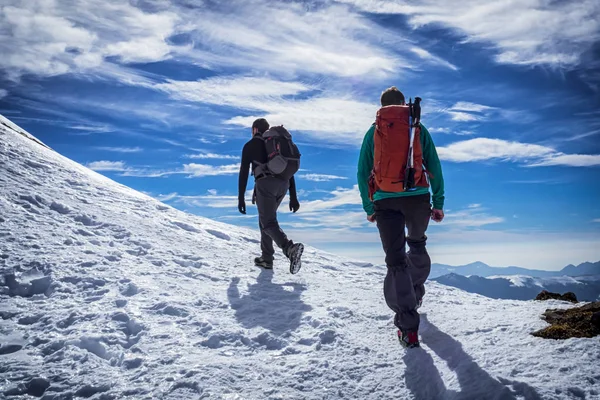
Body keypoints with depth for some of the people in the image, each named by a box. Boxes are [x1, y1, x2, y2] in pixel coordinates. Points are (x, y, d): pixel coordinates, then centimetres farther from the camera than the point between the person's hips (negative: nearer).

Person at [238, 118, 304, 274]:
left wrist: (241, 198, 4)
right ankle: (266, 258, 18)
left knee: (269, 223, -9)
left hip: (265, 183, -6)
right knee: (266, 218, 21)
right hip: (283, 185, 6)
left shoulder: (250, 145, 12)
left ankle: (291, 249, -35)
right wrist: (293, 197, 18)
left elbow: (244, 172, 4)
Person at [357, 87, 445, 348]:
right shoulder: (418, 129, 10)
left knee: (396, 260, 0)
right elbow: (434, 167, 4)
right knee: (417, 244, 29)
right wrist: (439, 203, 7)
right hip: (418, 198, 1)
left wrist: (368, 207, 13)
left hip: (385, 201, -1)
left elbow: (363, 173, 7)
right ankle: (417, 291, 45)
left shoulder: (373, 132, 10)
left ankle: (408, 327, -6)